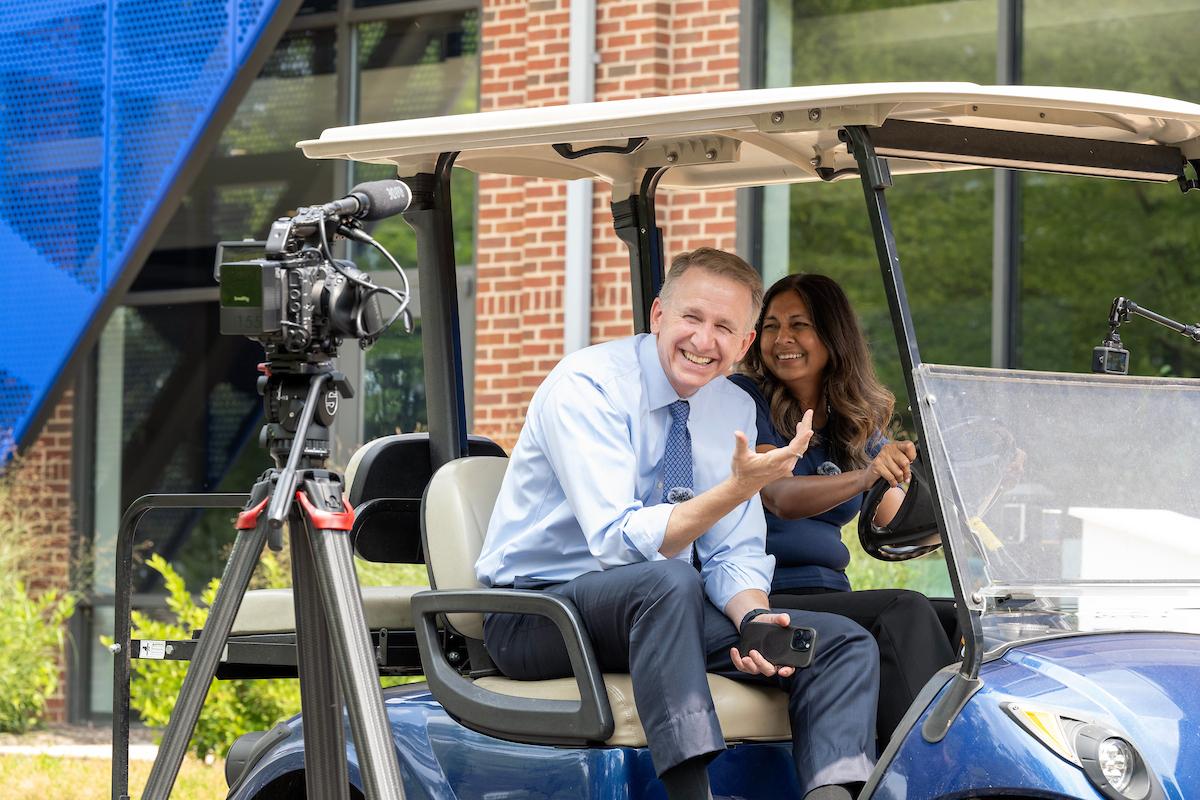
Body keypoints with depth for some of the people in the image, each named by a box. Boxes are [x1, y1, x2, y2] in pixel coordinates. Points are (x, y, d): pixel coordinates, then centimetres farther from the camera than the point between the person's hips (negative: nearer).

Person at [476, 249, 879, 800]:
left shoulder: (735, 410, 6)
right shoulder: (587, 385, -16)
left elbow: (733, 555, 7)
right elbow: (618, 542, -26)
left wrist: (754, 617, -16)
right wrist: (739, 488, -35)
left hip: (657, 610, 7)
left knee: (845, 644, -8)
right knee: (668, 581, -39)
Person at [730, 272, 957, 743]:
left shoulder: (858, 422, 16)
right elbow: (781, 498, -20)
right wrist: (862, 478, -37)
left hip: (829, 596, 7)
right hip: (764, 604, -6)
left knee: (962, 619, -18)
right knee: (904, 612, -29)